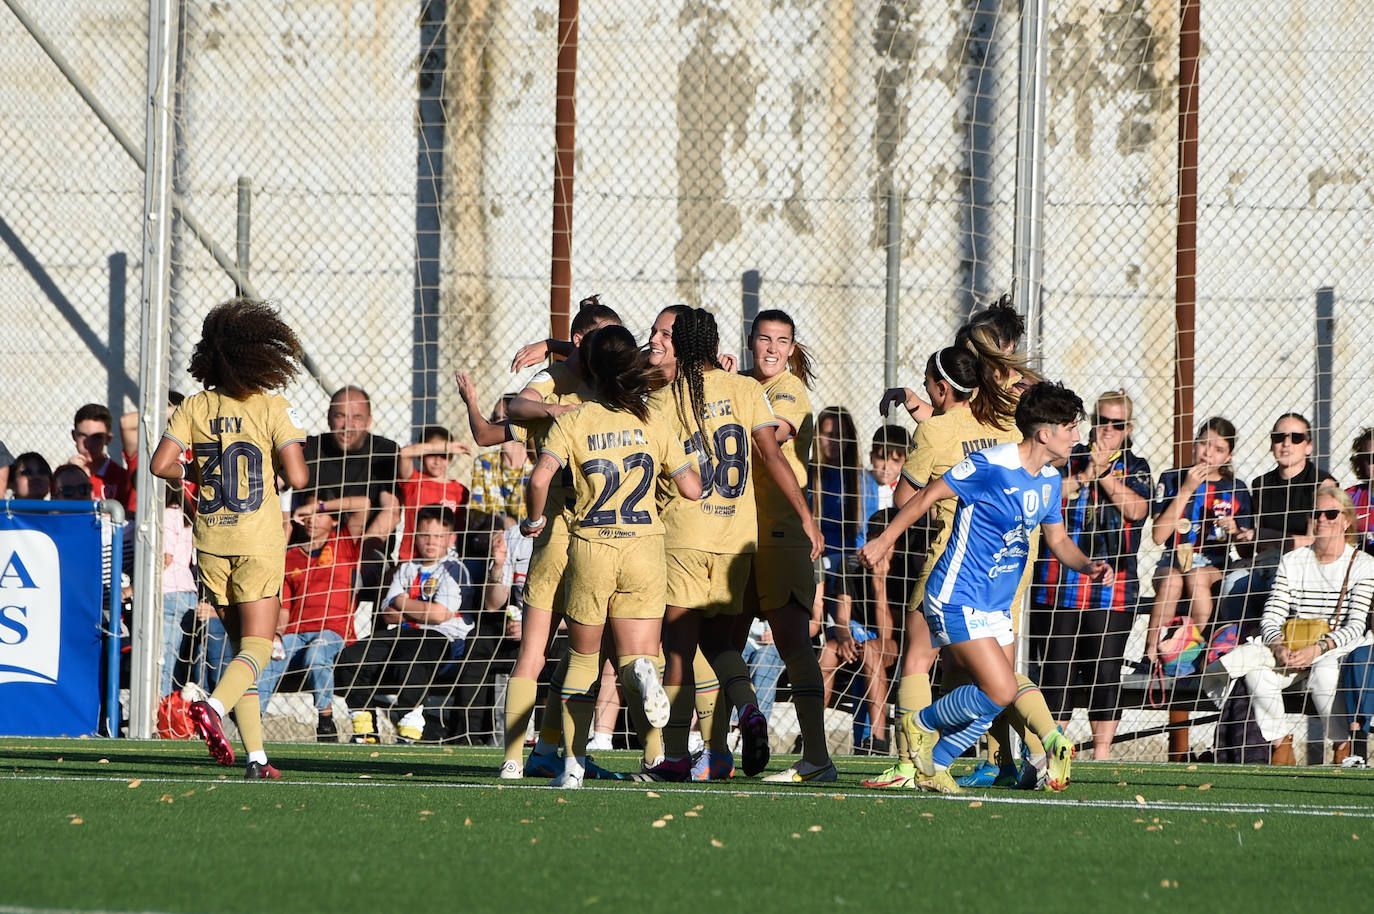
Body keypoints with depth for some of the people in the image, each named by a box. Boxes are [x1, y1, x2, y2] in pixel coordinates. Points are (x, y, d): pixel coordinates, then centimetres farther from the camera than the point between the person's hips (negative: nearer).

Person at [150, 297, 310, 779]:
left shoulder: (194, 408, 1)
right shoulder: (272, 408, -9)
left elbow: (161, 464, -8)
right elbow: (297, 477, -15)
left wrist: (194, 473, 12)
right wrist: (290, 470, 8)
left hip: (212, 540, 4)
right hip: (259, 538, -4)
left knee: (240, 644, 12)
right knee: (257, 646, -1)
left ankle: (255, 753, 4)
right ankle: (215, 705, -31)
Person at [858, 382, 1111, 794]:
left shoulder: (1049, 480, 7)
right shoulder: (991, 465, -18)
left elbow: (1057, 539, 17)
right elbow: (928, 496, -10)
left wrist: (1086, 565, -3)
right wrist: (883, 541, -6)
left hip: (997, 605, 8)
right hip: (958, 600, -8)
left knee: (993, 698, 5)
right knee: (1001, 691, -18)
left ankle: (933, 767, 23)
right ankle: (922, 724, 6)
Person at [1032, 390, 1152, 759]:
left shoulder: (1135, 468, 11)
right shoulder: (1068, 459, 9)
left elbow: (1136, 509, -7)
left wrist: (1105, 474, -10)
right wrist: (1084, 476, -13)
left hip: (1112, 585, 0)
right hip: (1061, 579, 0)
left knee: (1105, 671, 0)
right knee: (1057, 667, -1)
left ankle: (1102, 751, 6)